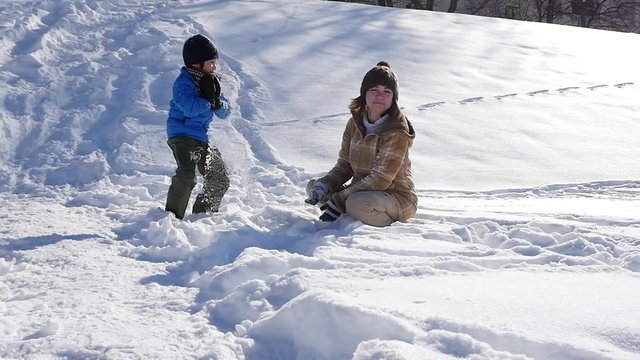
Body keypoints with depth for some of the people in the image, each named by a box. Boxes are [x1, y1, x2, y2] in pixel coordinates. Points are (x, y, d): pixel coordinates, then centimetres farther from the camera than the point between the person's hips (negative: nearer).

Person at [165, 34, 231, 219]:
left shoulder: (210, 82, 12)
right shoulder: (183, 82, -11)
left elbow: (224, 113, 10)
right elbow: (190, 108, -28)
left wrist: (218, 102, -12)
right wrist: (208, 99, -13)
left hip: (201, 138, 8)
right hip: (182, 135, -8)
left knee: (220, 179, 11)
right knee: (186, 176, -26)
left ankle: (202, 213, 27)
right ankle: (173, 215, -18)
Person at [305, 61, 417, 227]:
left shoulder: (397, 132, -20)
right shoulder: (355, 122, 2)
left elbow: (380, 179, -23)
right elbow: (344, 165, 5)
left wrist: (339, 200, -25)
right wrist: (324, 185, -16)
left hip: (396, 196, -7)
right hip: (360, 190, 7)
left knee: (358, 204, -36)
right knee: (313, 186, 0)